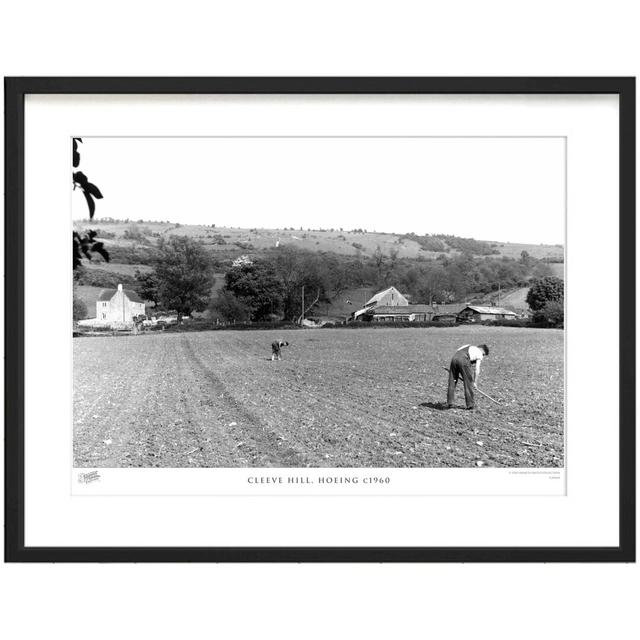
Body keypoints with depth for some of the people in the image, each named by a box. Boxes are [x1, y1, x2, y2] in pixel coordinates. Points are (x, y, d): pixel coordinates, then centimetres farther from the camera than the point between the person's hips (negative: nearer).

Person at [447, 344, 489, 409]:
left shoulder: (468, 347, 36)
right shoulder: (479, 352, 19)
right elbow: (477, 369, 11)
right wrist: (475, 382, 15)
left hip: (454, 357, 6)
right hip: (463, 360, -6)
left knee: (452, 382, 12)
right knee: (468, 382, 7)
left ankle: (449, 403, 15)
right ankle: (470, 404, 12)